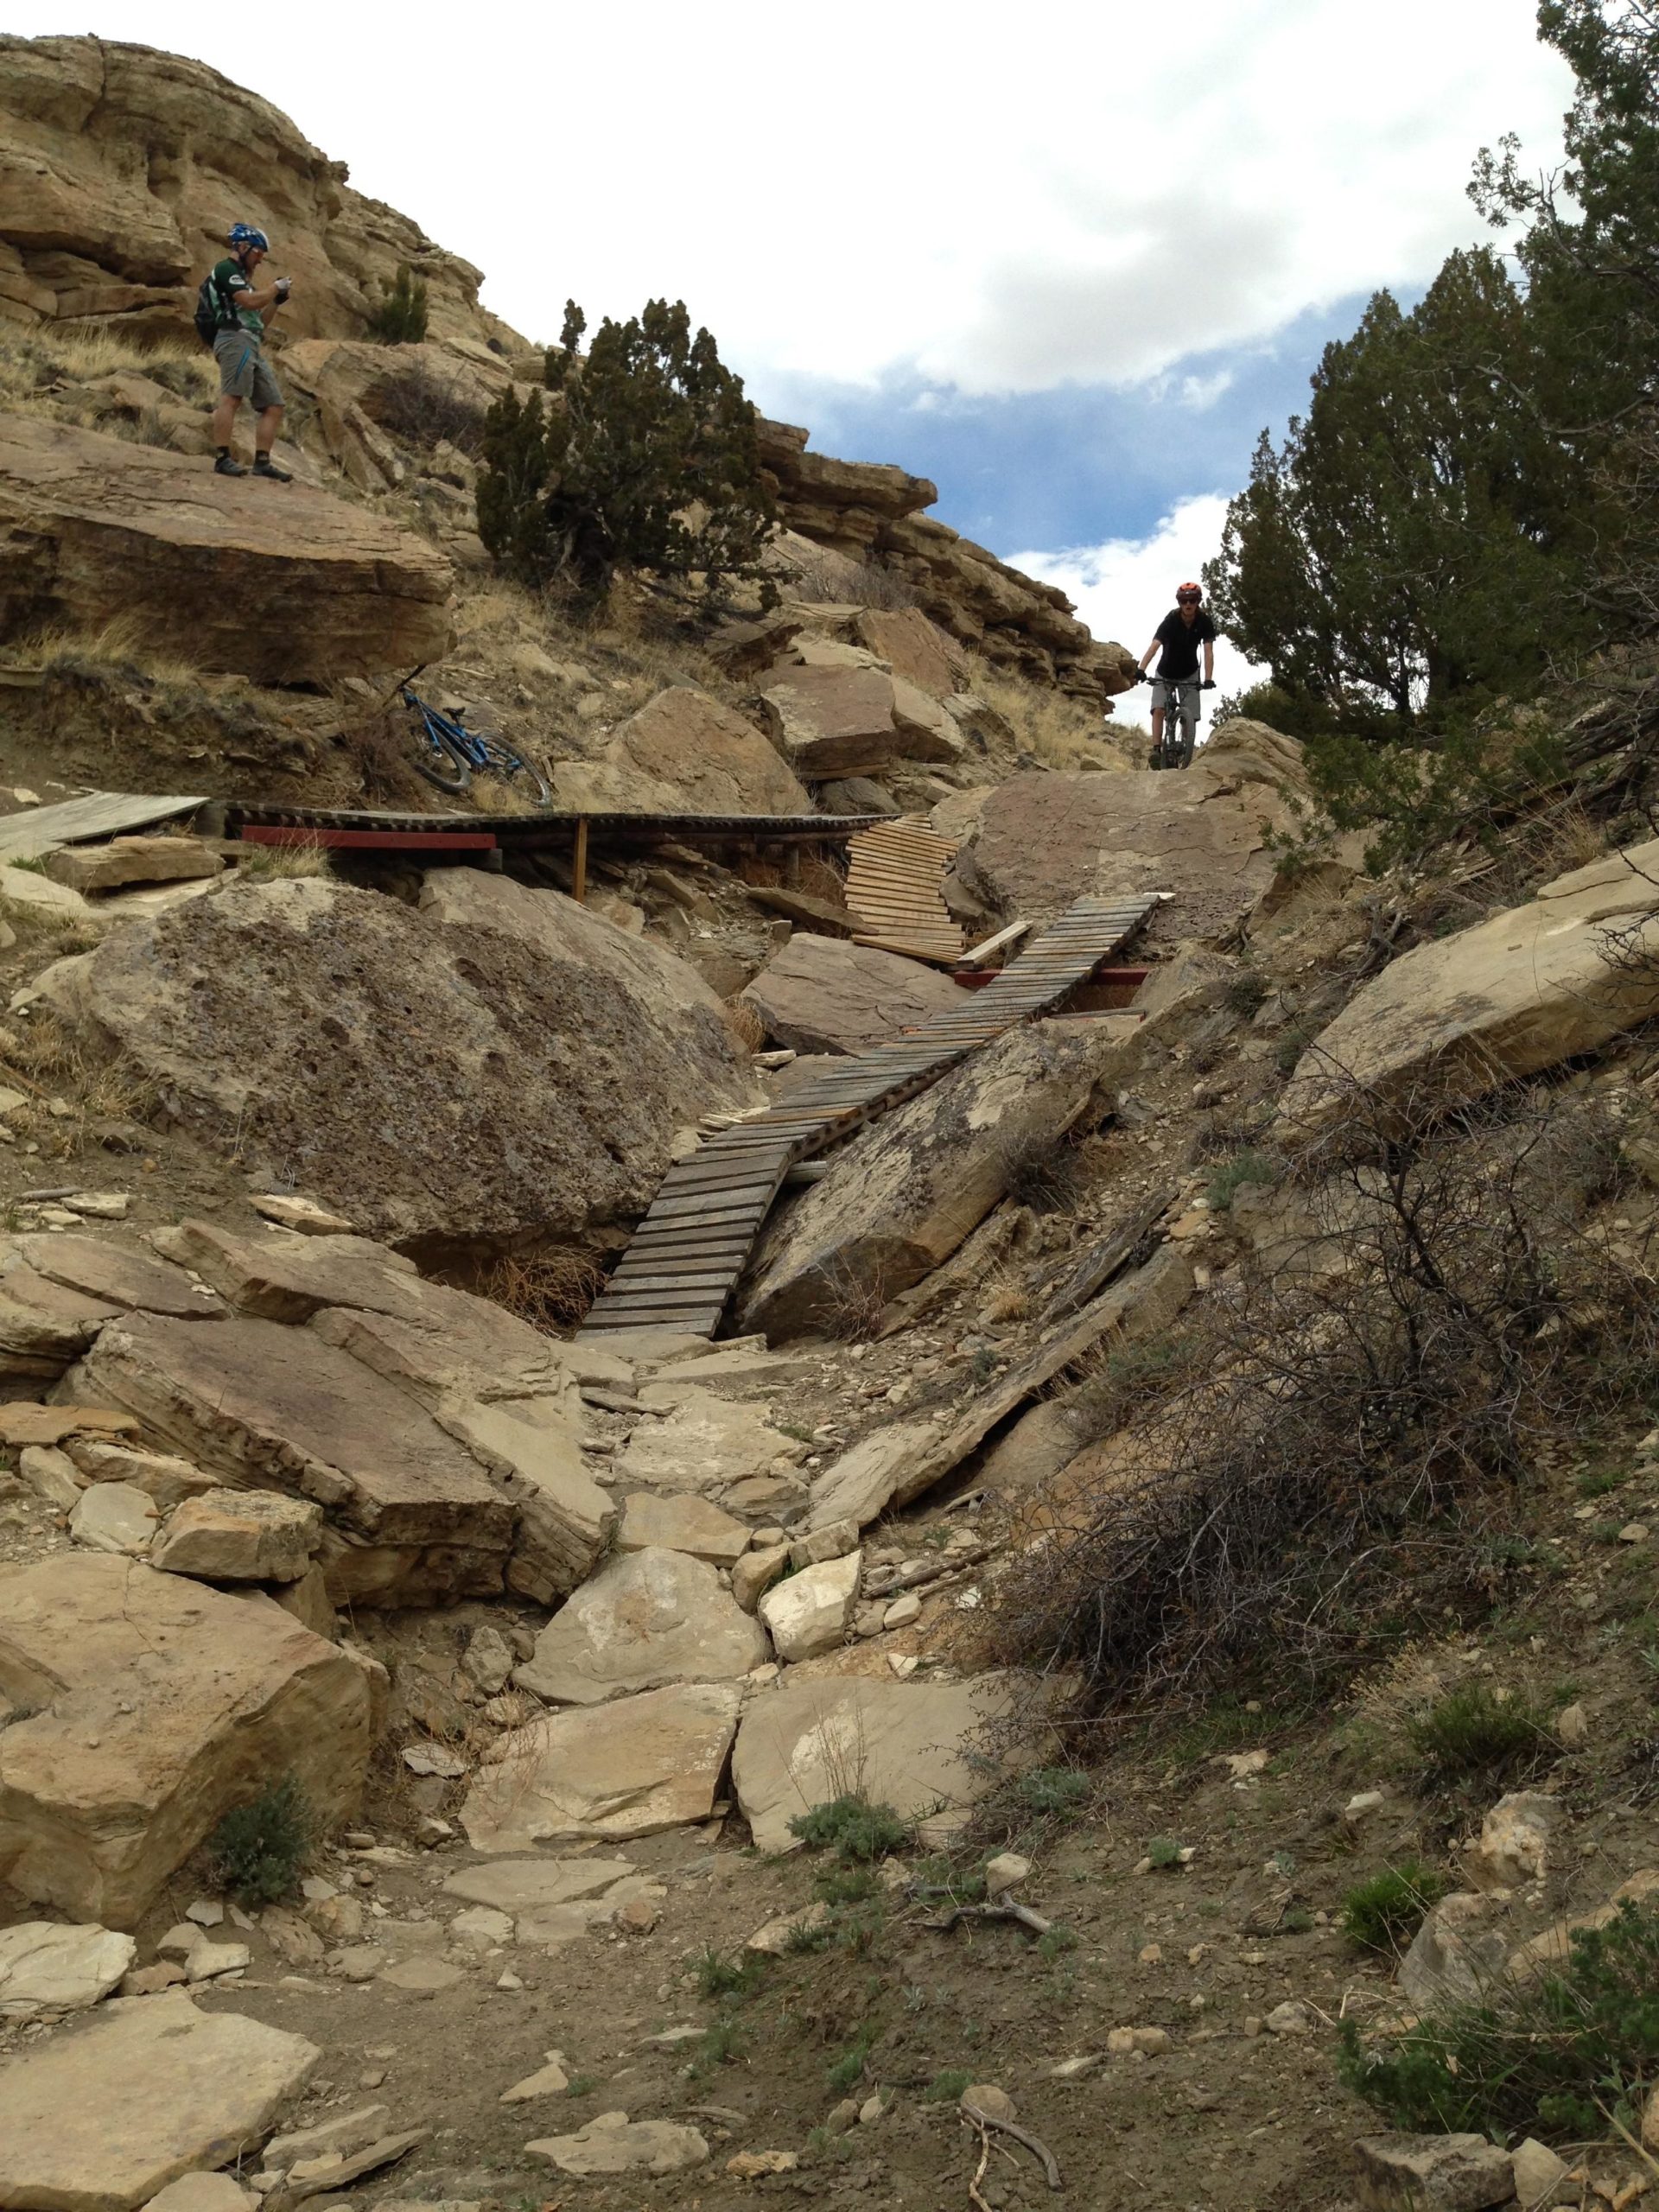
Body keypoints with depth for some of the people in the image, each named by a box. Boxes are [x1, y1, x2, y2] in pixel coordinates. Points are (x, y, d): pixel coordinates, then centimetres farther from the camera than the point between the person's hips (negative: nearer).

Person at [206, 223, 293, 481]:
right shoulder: (226, 268, 1)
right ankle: (222, 459, -29)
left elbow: (258, 319, 29)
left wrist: (276, 301, 16)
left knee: (273, 406, 3)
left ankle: (262, 462, -1)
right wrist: (276, 287, 0)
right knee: (231, 398, -21)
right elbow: (250, 301, -13)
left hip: (253, 347, 10)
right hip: (236, 340, -10)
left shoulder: (242, 277, 30)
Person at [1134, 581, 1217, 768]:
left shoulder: (1204, 622, -20)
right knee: (1159, 709, -20)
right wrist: (1141, 670, -53)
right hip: (1165, 674, -1)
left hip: (1189, 675, 1)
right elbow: (1154, 646, -38)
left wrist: (1208, 678, -40)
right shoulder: (1171, 621, -25)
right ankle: (1156, 750, -19)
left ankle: (1185, 754, 7)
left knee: (1191, 717, -7)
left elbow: (1208, 651, -26)